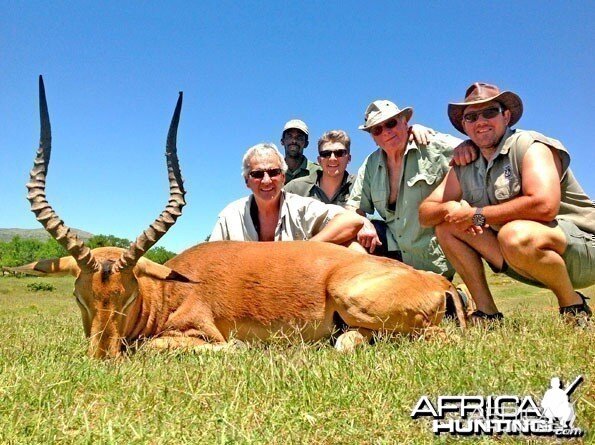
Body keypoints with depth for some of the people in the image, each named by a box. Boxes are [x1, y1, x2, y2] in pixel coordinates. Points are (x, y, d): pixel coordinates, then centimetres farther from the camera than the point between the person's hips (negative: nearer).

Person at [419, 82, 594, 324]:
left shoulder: (530, 146, -14)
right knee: (446, 226, -2)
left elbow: (544, 205, -31)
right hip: (522, 255, 7)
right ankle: (487, 313, -2)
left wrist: (478, 214, -22)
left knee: (516, 234, -38)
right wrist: (449, 209, -20)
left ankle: (573, 305, -10)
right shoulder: (464, 167, 6)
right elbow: (425, 213, 3)